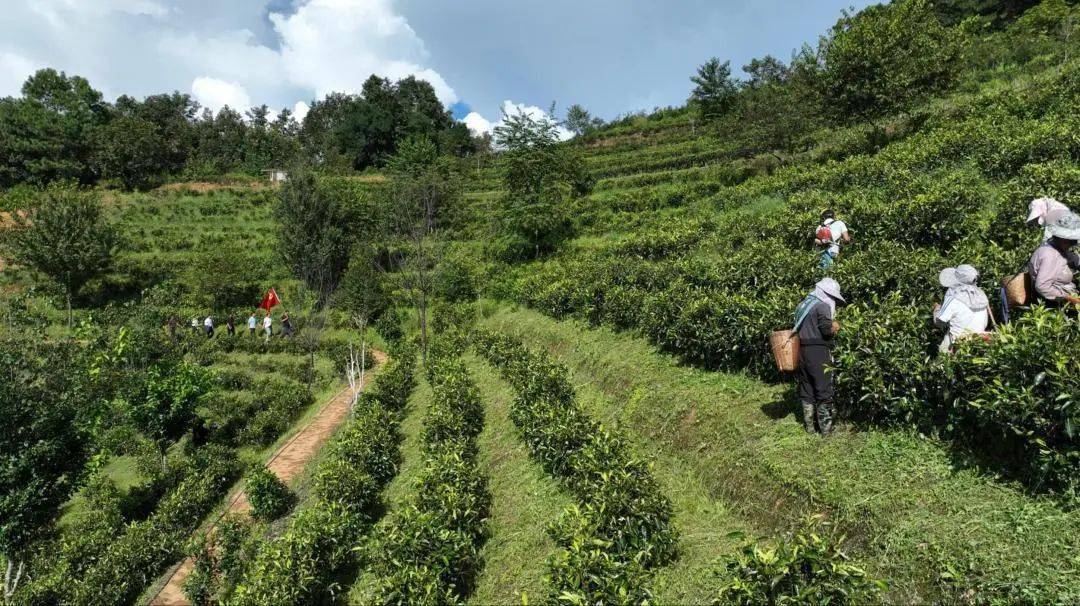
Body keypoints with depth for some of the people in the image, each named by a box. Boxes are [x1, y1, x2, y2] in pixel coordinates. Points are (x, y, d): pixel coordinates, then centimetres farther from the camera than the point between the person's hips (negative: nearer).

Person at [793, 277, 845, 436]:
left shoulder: (802, 305, 16)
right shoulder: (822, 306, -10)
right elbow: (827, 329, -19)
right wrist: (835, 326, 2)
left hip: (802, 351, 8)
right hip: (819, 353, -7)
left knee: (806, 391, 13)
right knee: (824, 391, 2)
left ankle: (809, 426, 20)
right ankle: (825, 428, 9)